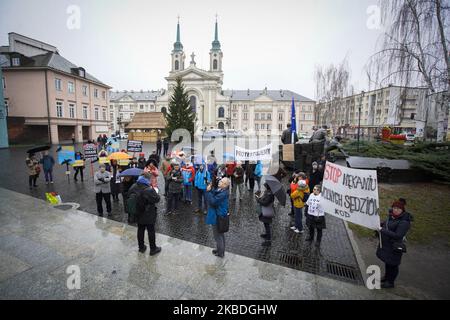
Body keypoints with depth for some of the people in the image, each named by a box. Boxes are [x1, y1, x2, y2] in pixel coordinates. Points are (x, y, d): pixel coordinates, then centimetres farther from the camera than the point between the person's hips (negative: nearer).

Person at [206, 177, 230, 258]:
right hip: (219, 215, 9)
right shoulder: (218, 190, 1)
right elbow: (210, 198, 2)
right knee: (220, 234, 23)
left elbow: (213, 201, -30)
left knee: (218, 235, 7)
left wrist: (208, 191, -26)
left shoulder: (223, 194, -27)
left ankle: (220, 253, 24)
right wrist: (210, 189, -12)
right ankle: (220, 249, 40)